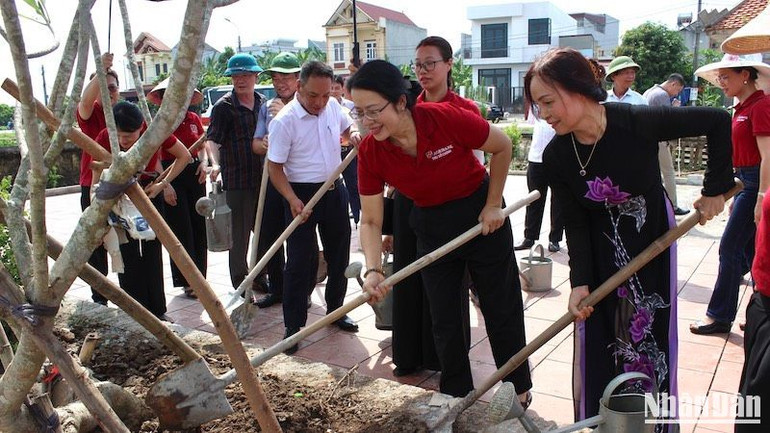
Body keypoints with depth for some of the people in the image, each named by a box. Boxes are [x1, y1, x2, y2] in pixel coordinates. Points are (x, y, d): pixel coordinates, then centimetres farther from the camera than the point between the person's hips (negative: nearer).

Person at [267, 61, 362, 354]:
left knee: (339, 256, 15)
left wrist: (353, 135, -3)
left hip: (335, 191, 6)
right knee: (299, 262, -2)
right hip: (303, 195, -6)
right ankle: (293, 326, 10)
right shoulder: (284, 121, -17)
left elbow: (347, 127, 21)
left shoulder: (333, 106, -1)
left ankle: (335, 311, 34)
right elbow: (274, 167, -14)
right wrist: (293, 199, -25)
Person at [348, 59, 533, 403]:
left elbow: (502, 147, -11)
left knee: (502, 310, 10)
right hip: (432, 226, 3)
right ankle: (456, 396, 33)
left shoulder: (446, 118, -28)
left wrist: (493, 205, -9)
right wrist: (373, 270, -26)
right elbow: (371, 220, -12)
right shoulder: (369, 152, -18)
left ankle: (519, 388, 34)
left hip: (481, 214, -3)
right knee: (444, 319, 11)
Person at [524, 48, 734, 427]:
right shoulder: (556, 157, -16)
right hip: (601, 253, 2)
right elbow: (575, 224, -12)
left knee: (652, 334, 8)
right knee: (597, 341, 4)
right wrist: (579, 282, -19)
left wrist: (715, 189, -11)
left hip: (653, 239, -1)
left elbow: (717, 122, -13)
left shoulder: (639, 121, -25)